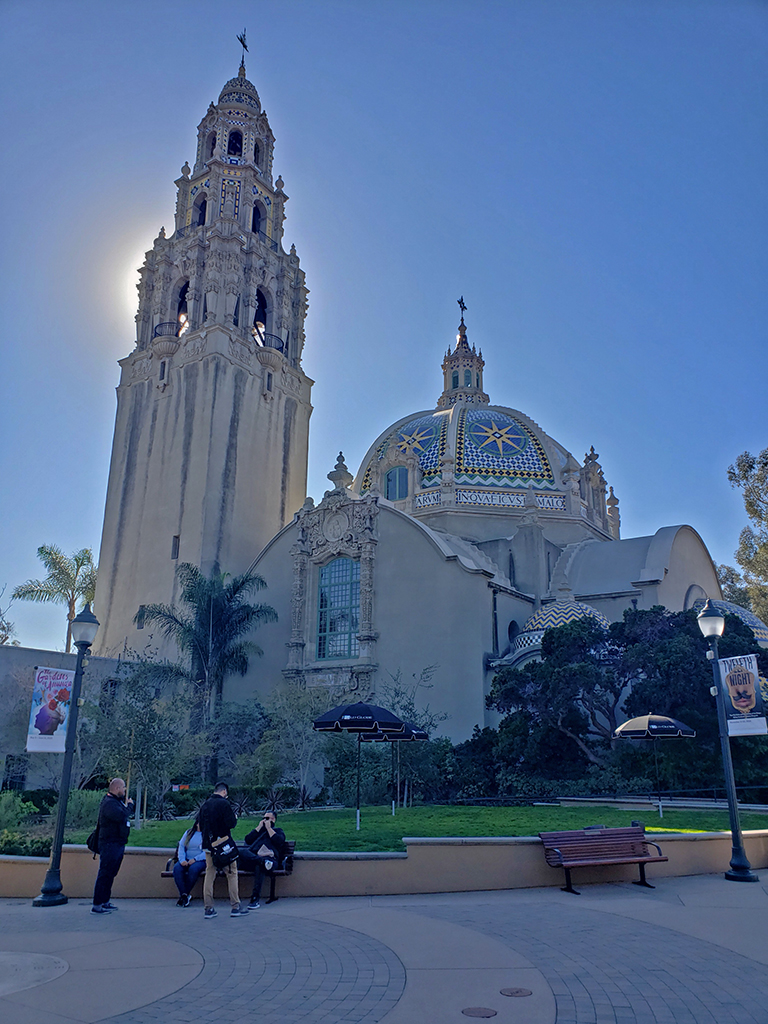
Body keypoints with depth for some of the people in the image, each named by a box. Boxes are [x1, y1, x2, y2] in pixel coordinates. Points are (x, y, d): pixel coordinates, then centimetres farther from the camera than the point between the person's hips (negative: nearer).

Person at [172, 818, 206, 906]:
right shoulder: (189, 833, 17)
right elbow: (181, 847, 8)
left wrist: (195, 859, -19)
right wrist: (182, 860, -11)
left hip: (201, 860, -3)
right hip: (186, 860, 3)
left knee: (193, 869, -35)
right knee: (177, 868, -28)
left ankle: (183, 895, -19)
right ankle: (184, 894, -23)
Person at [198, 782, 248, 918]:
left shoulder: (205, 805, 8)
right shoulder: (224, 803, -12)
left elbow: (201, 826, 14)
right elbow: (231, 823, -16)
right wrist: (235, 818, 4)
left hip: (208, 845, 6)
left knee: (209, 874, 10)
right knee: (232, 873, 4)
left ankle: (209, 908, 10)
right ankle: (235, 907, 5)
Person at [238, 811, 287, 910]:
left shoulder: (278, 831, 27)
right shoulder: (258, 830, 35)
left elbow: (279, 841, 2)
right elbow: (248, 840, 14)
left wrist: (268, 828, 8)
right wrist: (259, 827, 12)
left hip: (269, 857, -3)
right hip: (252, 859, 3)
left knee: (259, 866, -38)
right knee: (242, 851, -31)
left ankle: (255, 898, -38)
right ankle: (263, 861, -49)